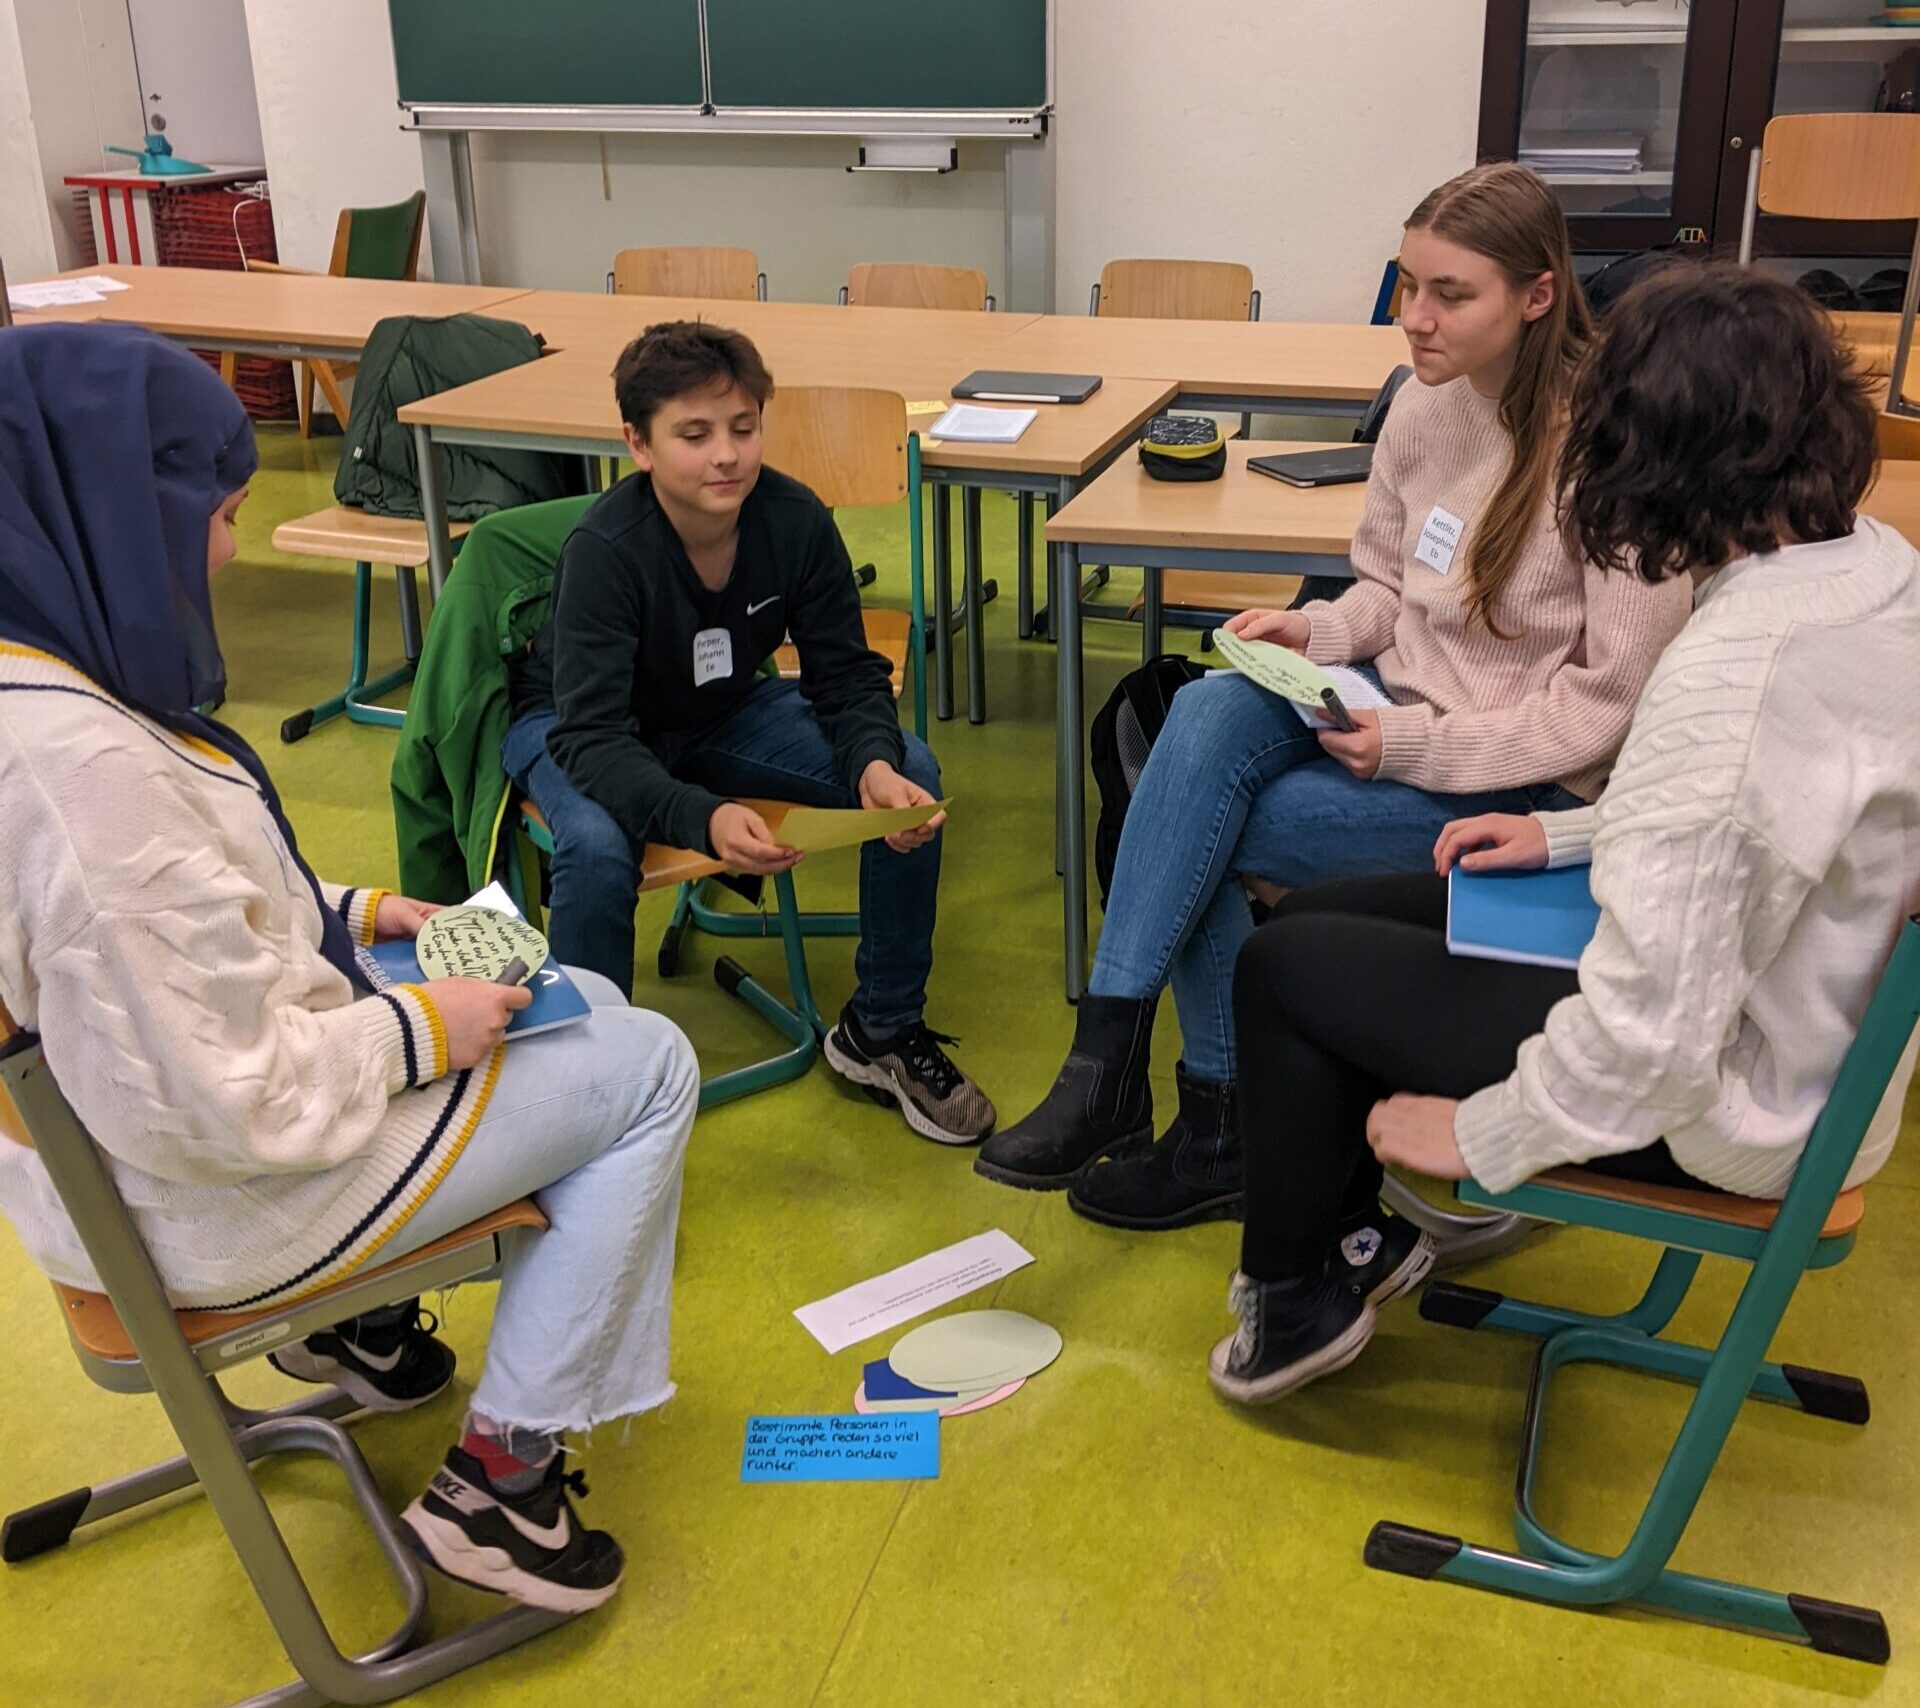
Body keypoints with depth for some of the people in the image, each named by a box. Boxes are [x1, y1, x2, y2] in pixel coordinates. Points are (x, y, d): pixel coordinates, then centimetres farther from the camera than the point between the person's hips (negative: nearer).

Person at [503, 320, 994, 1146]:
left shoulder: (797, 520, -19)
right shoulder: (604, 550, -30)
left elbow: (846, 675, -12)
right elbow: (594, 736, -35)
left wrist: (875, 764, -36)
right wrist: (703, 819, -54)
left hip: (722, 714, 4)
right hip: (575, 728, -4)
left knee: (912, 772, -16)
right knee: (598, 847, -38)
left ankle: (881, 1030, 1)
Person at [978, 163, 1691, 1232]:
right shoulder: (1428, 407, 1)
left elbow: (1615, 700, -17)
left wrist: (1416, 747, -21)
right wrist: (1318, 631, -7)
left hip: (1529, 781, -6)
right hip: (1399, 706, 6)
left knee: (1202, 831, -21)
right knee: (1208, 712, -25)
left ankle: (1218, 1127, -2)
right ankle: (1106, 1064, -22)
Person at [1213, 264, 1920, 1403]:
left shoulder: (1731, 674, -35)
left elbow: (1652, 1042, -33)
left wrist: (1480, 1134, -17)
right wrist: (1573, 834, 7)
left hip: (1730, 1106, -9)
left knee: (1285, 967, 3)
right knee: (1319, 914, 14)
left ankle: (1295, 1297, 25)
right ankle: (1346, 1233, 31)